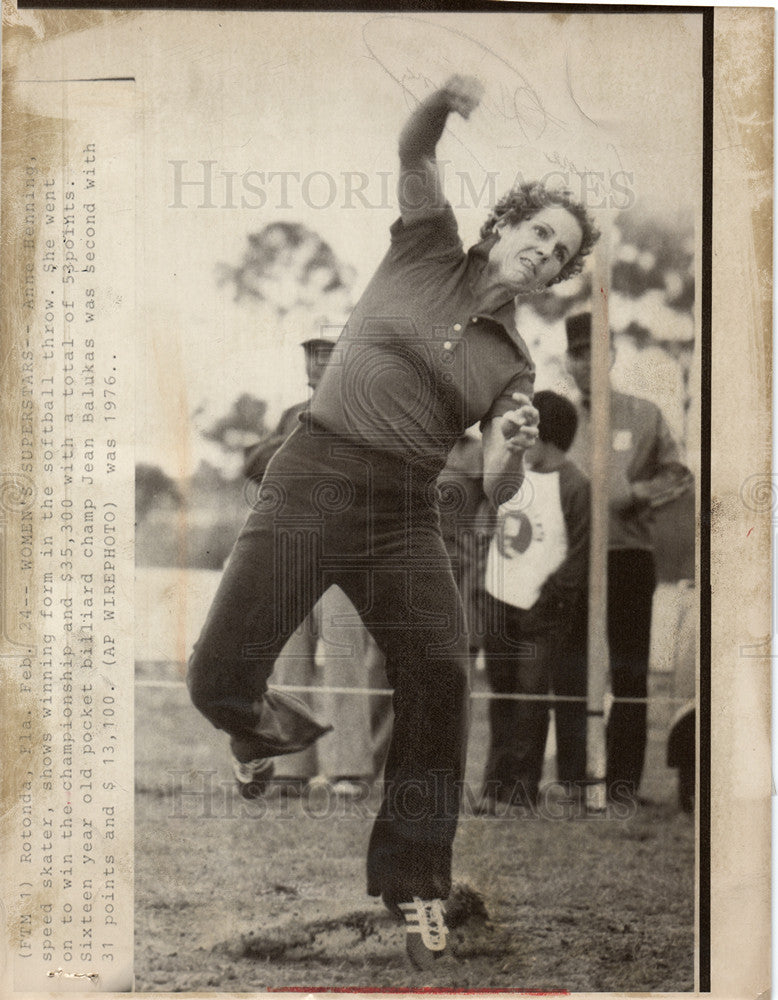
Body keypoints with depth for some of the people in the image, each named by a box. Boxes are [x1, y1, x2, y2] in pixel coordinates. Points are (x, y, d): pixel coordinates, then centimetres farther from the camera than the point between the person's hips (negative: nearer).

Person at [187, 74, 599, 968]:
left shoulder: (512, 366, 12)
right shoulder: (428, 250, 9)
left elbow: (495, 490, 3)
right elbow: (412, 153, -5)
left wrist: (509, 451, -19)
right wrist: (444, 100, -26)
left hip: (403, 514, 3)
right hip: (312, 479, -2)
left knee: (442, 681, -9)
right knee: (219, 678, -12)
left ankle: (414, 879, 10)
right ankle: (271, 727, 25)